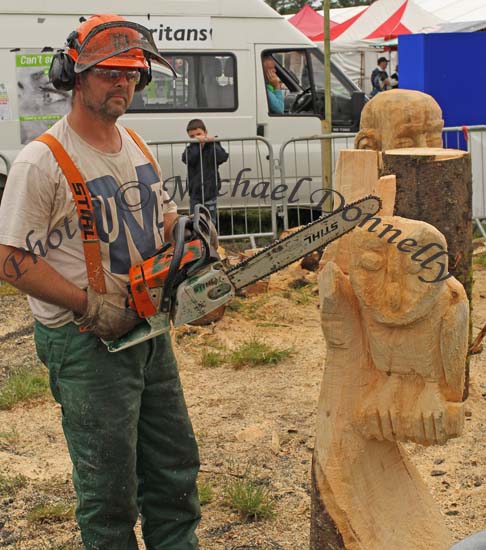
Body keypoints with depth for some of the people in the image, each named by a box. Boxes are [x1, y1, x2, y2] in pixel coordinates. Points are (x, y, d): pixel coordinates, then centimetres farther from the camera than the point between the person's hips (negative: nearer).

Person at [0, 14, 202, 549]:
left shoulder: (136, 149, 9)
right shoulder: (43, 161, -16)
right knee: (110, 490, 3)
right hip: (86, 345, -8)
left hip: (149, 333, 8)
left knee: (175, 471, 18)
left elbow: (161, 213, 22)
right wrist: (90, 305, -20)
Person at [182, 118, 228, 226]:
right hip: (195, 192, 1)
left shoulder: (212, 147, 0)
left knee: (211, 220, 7)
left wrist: (212, 143, -20)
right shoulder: (190, 149, 1)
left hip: (210, 190, -1)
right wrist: (197, 144, -22)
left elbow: (223, 157, -18)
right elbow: (187, 159, -21)